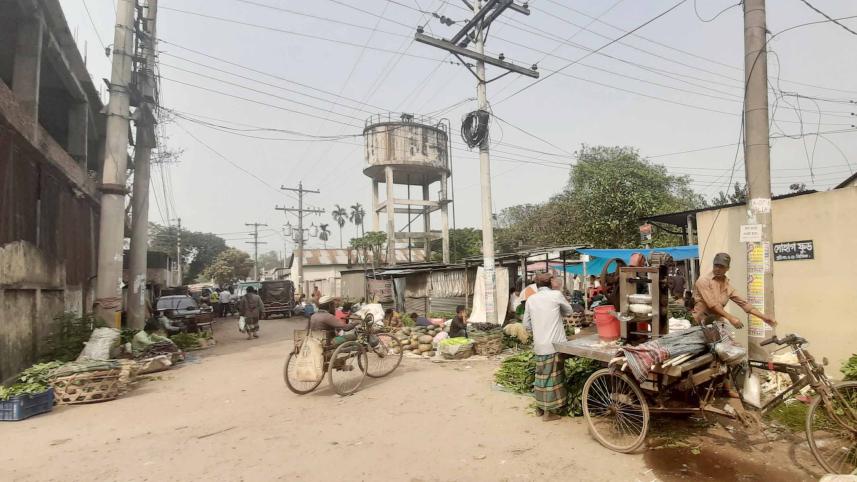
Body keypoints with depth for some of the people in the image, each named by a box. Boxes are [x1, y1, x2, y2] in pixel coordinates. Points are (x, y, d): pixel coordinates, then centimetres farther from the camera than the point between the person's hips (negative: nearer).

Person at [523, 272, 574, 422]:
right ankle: (548, 412, 10)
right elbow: (569, 311, 11)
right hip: (554, 343, -4)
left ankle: (541, 406, 27)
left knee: (542, 375, 16)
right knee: (552, 376, 4)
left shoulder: (531, 299, 5)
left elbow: (526, 324, 9)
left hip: (539, 344, 4)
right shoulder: (556, 295, -6)